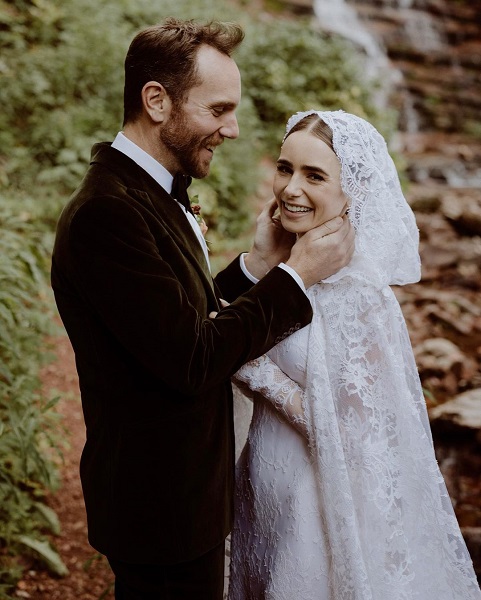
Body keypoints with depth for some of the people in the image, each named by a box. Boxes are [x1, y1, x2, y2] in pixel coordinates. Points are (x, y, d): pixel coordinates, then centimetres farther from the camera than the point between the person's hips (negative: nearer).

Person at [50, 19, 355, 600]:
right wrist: (295, 275, -18)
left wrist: (255, 265, -5)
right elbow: (190, 362, -27)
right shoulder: (106, 213, -26)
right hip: (164, 508, -10)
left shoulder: (149, 193, 7)